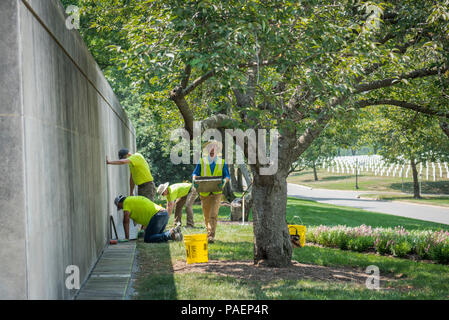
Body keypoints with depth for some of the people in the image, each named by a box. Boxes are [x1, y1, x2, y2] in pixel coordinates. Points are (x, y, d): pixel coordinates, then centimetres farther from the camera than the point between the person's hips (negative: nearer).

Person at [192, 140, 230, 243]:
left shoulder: (222, 162, 7)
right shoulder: (202, 162, 8)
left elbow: (227, 176, 5)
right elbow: (195, 173, 6)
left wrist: (224, 181, -18)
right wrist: (194, 180, -17)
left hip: (216, 193, -2)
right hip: (204, 193, 2)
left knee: (213, 215, -15)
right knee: (206, 216, 10)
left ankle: (211, 236, -19)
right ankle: (209, 231, 31)